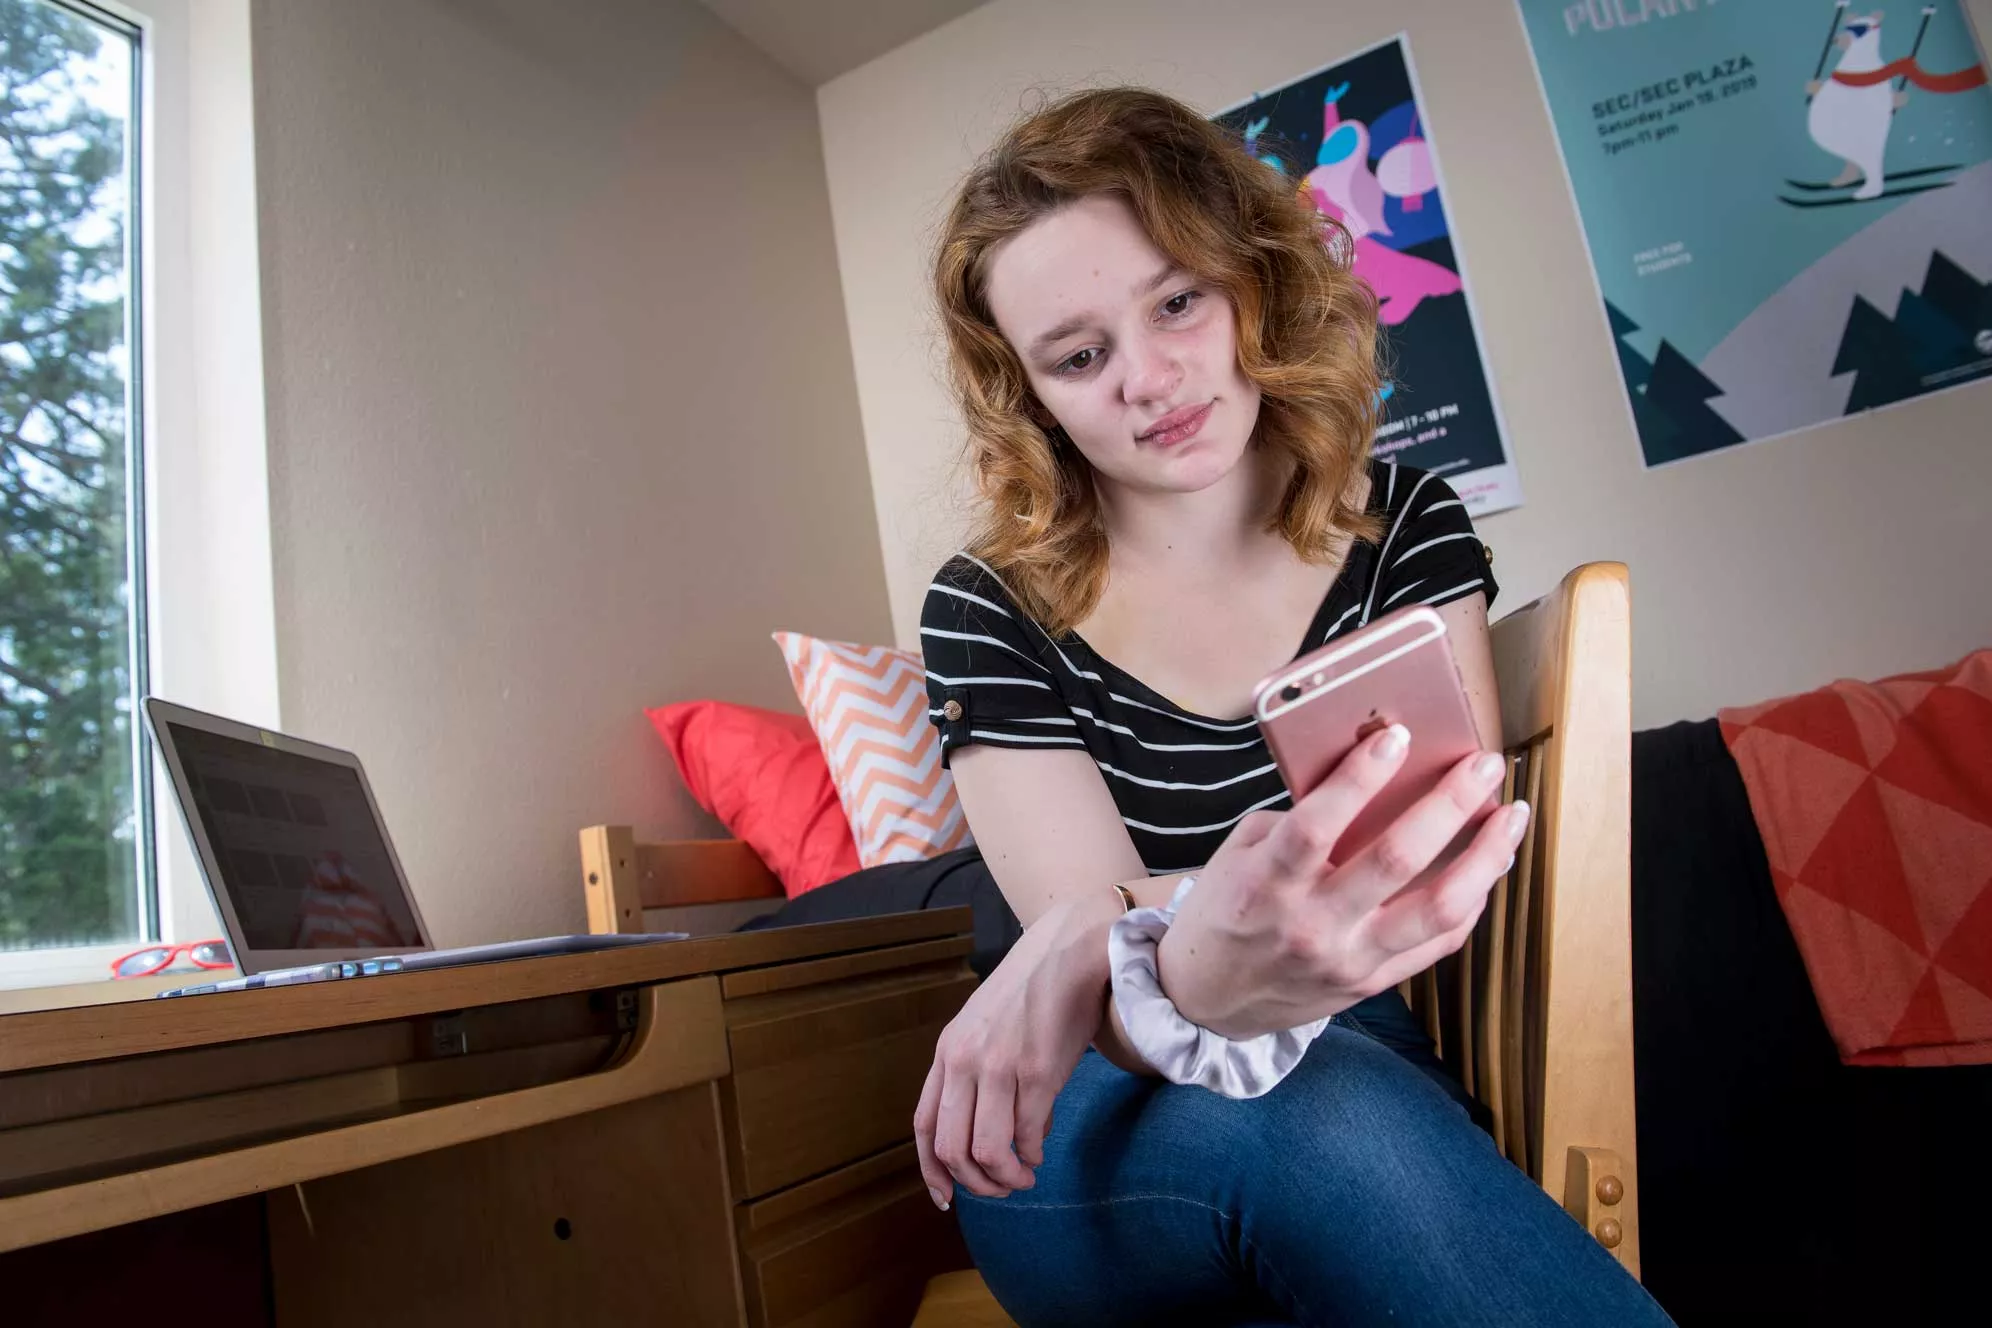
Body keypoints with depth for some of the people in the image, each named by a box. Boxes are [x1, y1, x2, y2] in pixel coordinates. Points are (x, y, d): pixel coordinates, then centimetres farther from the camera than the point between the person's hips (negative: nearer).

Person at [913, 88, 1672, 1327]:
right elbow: (1079, 921, -16)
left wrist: (1107, 922, -27)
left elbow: (1446, 868, -12)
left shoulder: (1407, 529, -1)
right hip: (1095, 1133, -2)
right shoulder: (989, 616, -8)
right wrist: (1193, 980, -41)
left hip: (1378, 1080, 2)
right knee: (1301, 1114, -33)